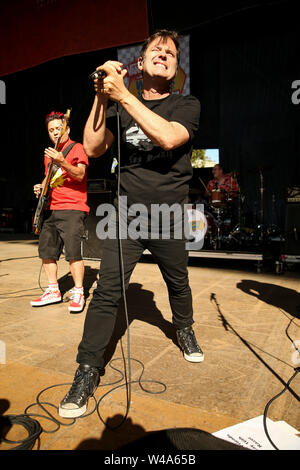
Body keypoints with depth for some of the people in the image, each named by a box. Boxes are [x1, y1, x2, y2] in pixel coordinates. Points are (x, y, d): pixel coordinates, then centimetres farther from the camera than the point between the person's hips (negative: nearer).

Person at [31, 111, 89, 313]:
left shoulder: (77, 148, 0)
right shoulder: (50, 153, 22)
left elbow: (80, 175, -15)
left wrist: (62, 162, -30)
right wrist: (41, 187, 11)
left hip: (73, 209, -8)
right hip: (52, 209, 8)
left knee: (73, 251, -14)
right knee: (46, 250, 8)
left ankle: (78, 293, 0)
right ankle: (53, 291, 20)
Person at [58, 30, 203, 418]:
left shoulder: (187, 105, 3)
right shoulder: (120, 107, 10)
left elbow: (168, 138, -19)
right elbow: (93, 149, -1)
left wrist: (122, 95, -21)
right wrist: (102, 99, -10)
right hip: (126, 215, 1)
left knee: (178, 284, 17)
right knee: (107, 292, -6)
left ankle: (184, 331, 46)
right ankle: (87, 372, 7)